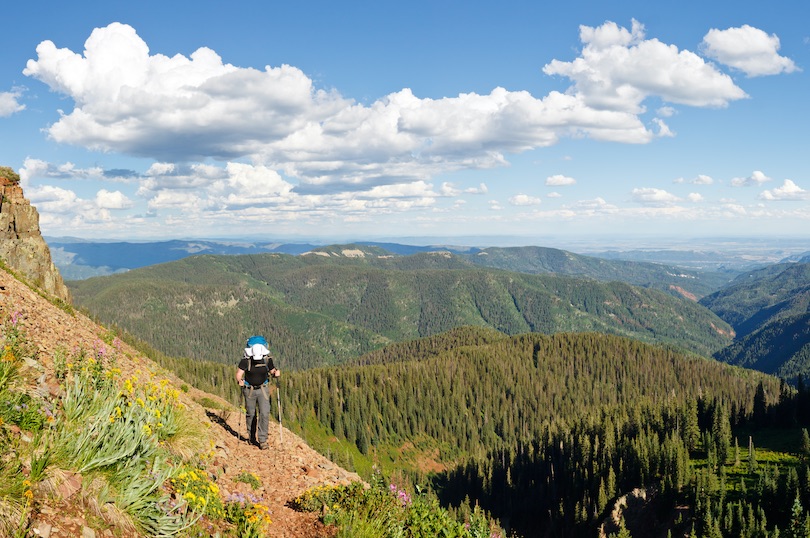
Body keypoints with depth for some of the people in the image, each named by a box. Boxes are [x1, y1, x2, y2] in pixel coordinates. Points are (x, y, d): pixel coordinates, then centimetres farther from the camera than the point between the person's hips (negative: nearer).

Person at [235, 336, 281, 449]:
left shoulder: (267, 360, -12)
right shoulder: (246, 361, -18)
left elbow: (272, 371, 3)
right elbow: (239, 374, -18)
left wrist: (276, 373, -19)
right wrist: (239, 381, -38)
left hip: (263, 389, 0)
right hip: (249, 390, 0)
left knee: (265, 413, -11)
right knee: (251, 414, 13)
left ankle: (262, 440, -4)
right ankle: (252, 437, 33)